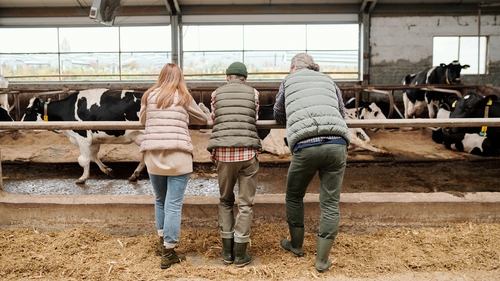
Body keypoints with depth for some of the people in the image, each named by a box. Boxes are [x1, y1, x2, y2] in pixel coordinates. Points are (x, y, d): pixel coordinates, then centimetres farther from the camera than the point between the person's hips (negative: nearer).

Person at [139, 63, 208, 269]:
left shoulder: (149, 96, 10)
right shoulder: (184, 97, 3)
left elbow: (142, 120, 24)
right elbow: (204, 119, 15)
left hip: (153, 156, 4)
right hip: (178, 156, -3)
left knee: (160, 200, 21)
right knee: (174, 204, 1)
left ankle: (163, 243, 32)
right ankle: (168, 253, 5)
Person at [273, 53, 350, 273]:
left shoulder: (288, 81, 21)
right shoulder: (328, 80, 25)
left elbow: (279, 116, 31)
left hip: (305, 146, -2)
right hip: (336, 144, 2)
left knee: (294, 196, 21)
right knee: (330, 203, 9)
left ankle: (296, 245, 36)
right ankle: (322, 260, 15)